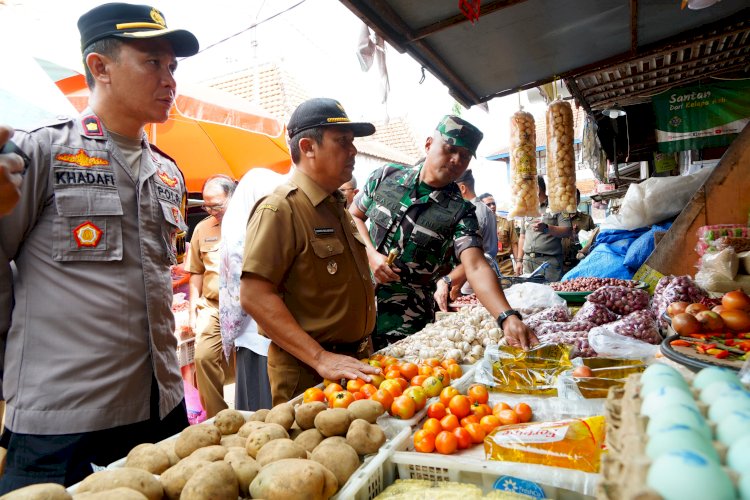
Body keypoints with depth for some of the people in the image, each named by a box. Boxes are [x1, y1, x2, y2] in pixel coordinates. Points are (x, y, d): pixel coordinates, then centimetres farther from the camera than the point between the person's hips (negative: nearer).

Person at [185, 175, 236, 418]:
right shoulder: (202, 228, 10)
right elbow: (196, 272, 17)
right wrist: (193, 308, 11)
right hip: (212, 306, 4)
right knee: (203, 356, -8)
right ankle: (216, 417, 8)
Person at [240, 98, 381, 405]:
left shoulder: (337, 207, 11)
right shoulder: (280, 209, -17)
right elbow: (254, 296, -24)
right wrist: (320, 358, -28)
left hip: (354, 363, 8)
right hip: (307, 375, -8)